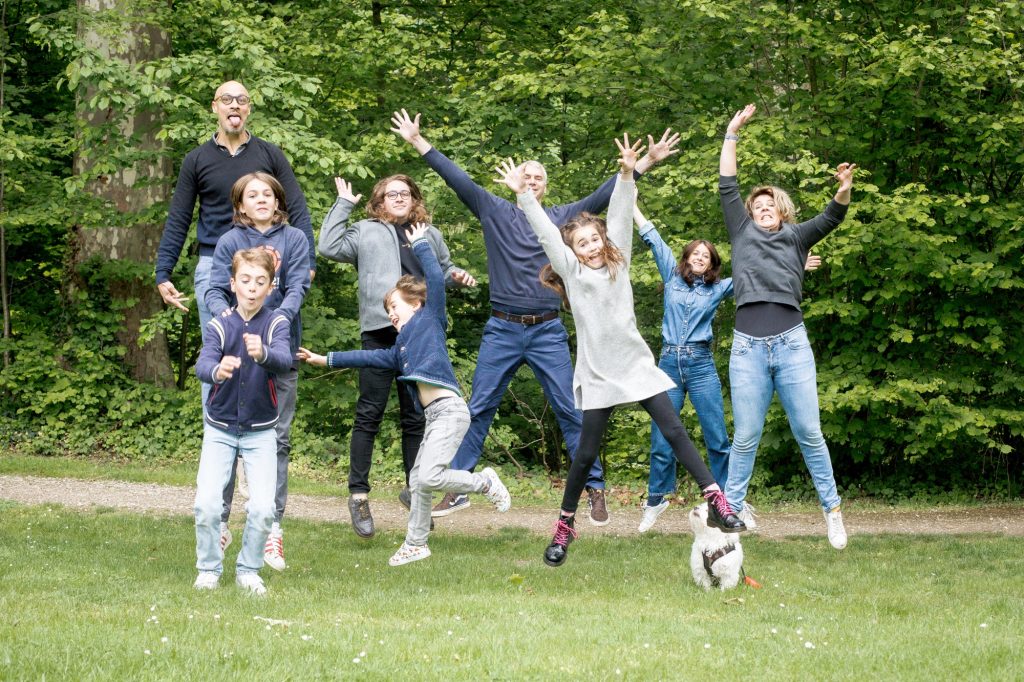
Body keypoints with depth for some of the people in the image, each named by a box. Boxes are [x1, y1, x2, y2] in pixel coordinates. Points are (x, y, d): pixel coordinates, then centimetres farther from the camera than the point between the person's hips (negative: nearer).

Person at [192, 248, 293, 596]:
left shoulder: (276, 323, -8)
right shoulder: (219, 326, -8)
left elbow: (284, 359, -29)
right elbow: (203, 364, -26)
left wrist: (263, 354, -53)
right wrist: (218, 370, -51)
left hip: (260, 432, 0)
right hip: (220, 429, 0)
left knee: (263, 507, -11)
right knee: (206, 503, -13)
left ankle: (248, 570, 11)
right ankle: (209, 570, 9)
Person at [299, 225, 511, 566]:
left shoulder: (429, 319, 5)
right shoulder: (400, 349, 24)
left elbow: (436, 278, -4)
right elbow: (369, 357, 29)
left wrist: (420, 243, 6)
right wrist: (326, 360, 30)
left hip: (449, 409, -9)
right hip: (433, 415, 9)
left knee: (429, 477, -18)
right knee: (417, 481, 10)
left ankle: (485, 481, 0)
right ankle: (416, 543, 19)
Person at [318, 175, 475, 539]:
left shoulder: (430, 236, 23)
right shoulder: (366, 232, 11)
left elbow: (443, 269, 34)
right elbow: (329, 247, -3)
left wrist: (457, 276, 12)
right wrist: (344, 204, 1)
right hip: (380, 332, -4)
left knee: (416, 415, 8)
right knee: (370, 414, -6)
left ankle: (414, 488, 19)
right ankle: (358, 494, -3)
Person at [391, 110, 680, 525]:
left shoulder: (561, 218, 7)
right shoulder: (495, 212, 5)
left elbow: (604, 195, 3)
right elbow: (457, 179, 0)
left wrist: (647, 162, -4)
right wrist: (418, 142, -6)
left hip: (548, 332, 0)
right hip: (502, 330, 0)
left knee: (570, 411, -1)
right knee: (478, 410, 3)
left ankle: (594, 490, 4)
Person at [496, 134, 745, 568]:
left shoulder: (618, 262, 7)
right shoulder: (571, 270, 4)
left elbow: (620, 217, -2)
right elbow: (544, 231, -2)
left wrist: (627, 174, -13)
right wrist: (522, 193, -8)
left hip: (636, 365, 1)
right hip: (598, 374, -1)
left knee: (675, 432, -5)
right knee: (586, 452, 2)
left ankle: (716, 503, -7)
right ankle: (565, 525, 14)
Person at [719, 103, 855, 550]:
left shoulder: (796, 237, 15)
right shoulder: (742, 233, 17)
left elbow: (829, 220, -1)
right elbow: (727, 187, 12)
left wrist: (844, 193, -22)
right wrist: (732, 134, 7)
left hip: (792, 345, 0)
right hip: (748, 348, 0)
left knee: (809, 434, 0)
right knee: (745, 438, 2)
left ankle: (831, 509, 8)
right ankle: (728, 512, 7)